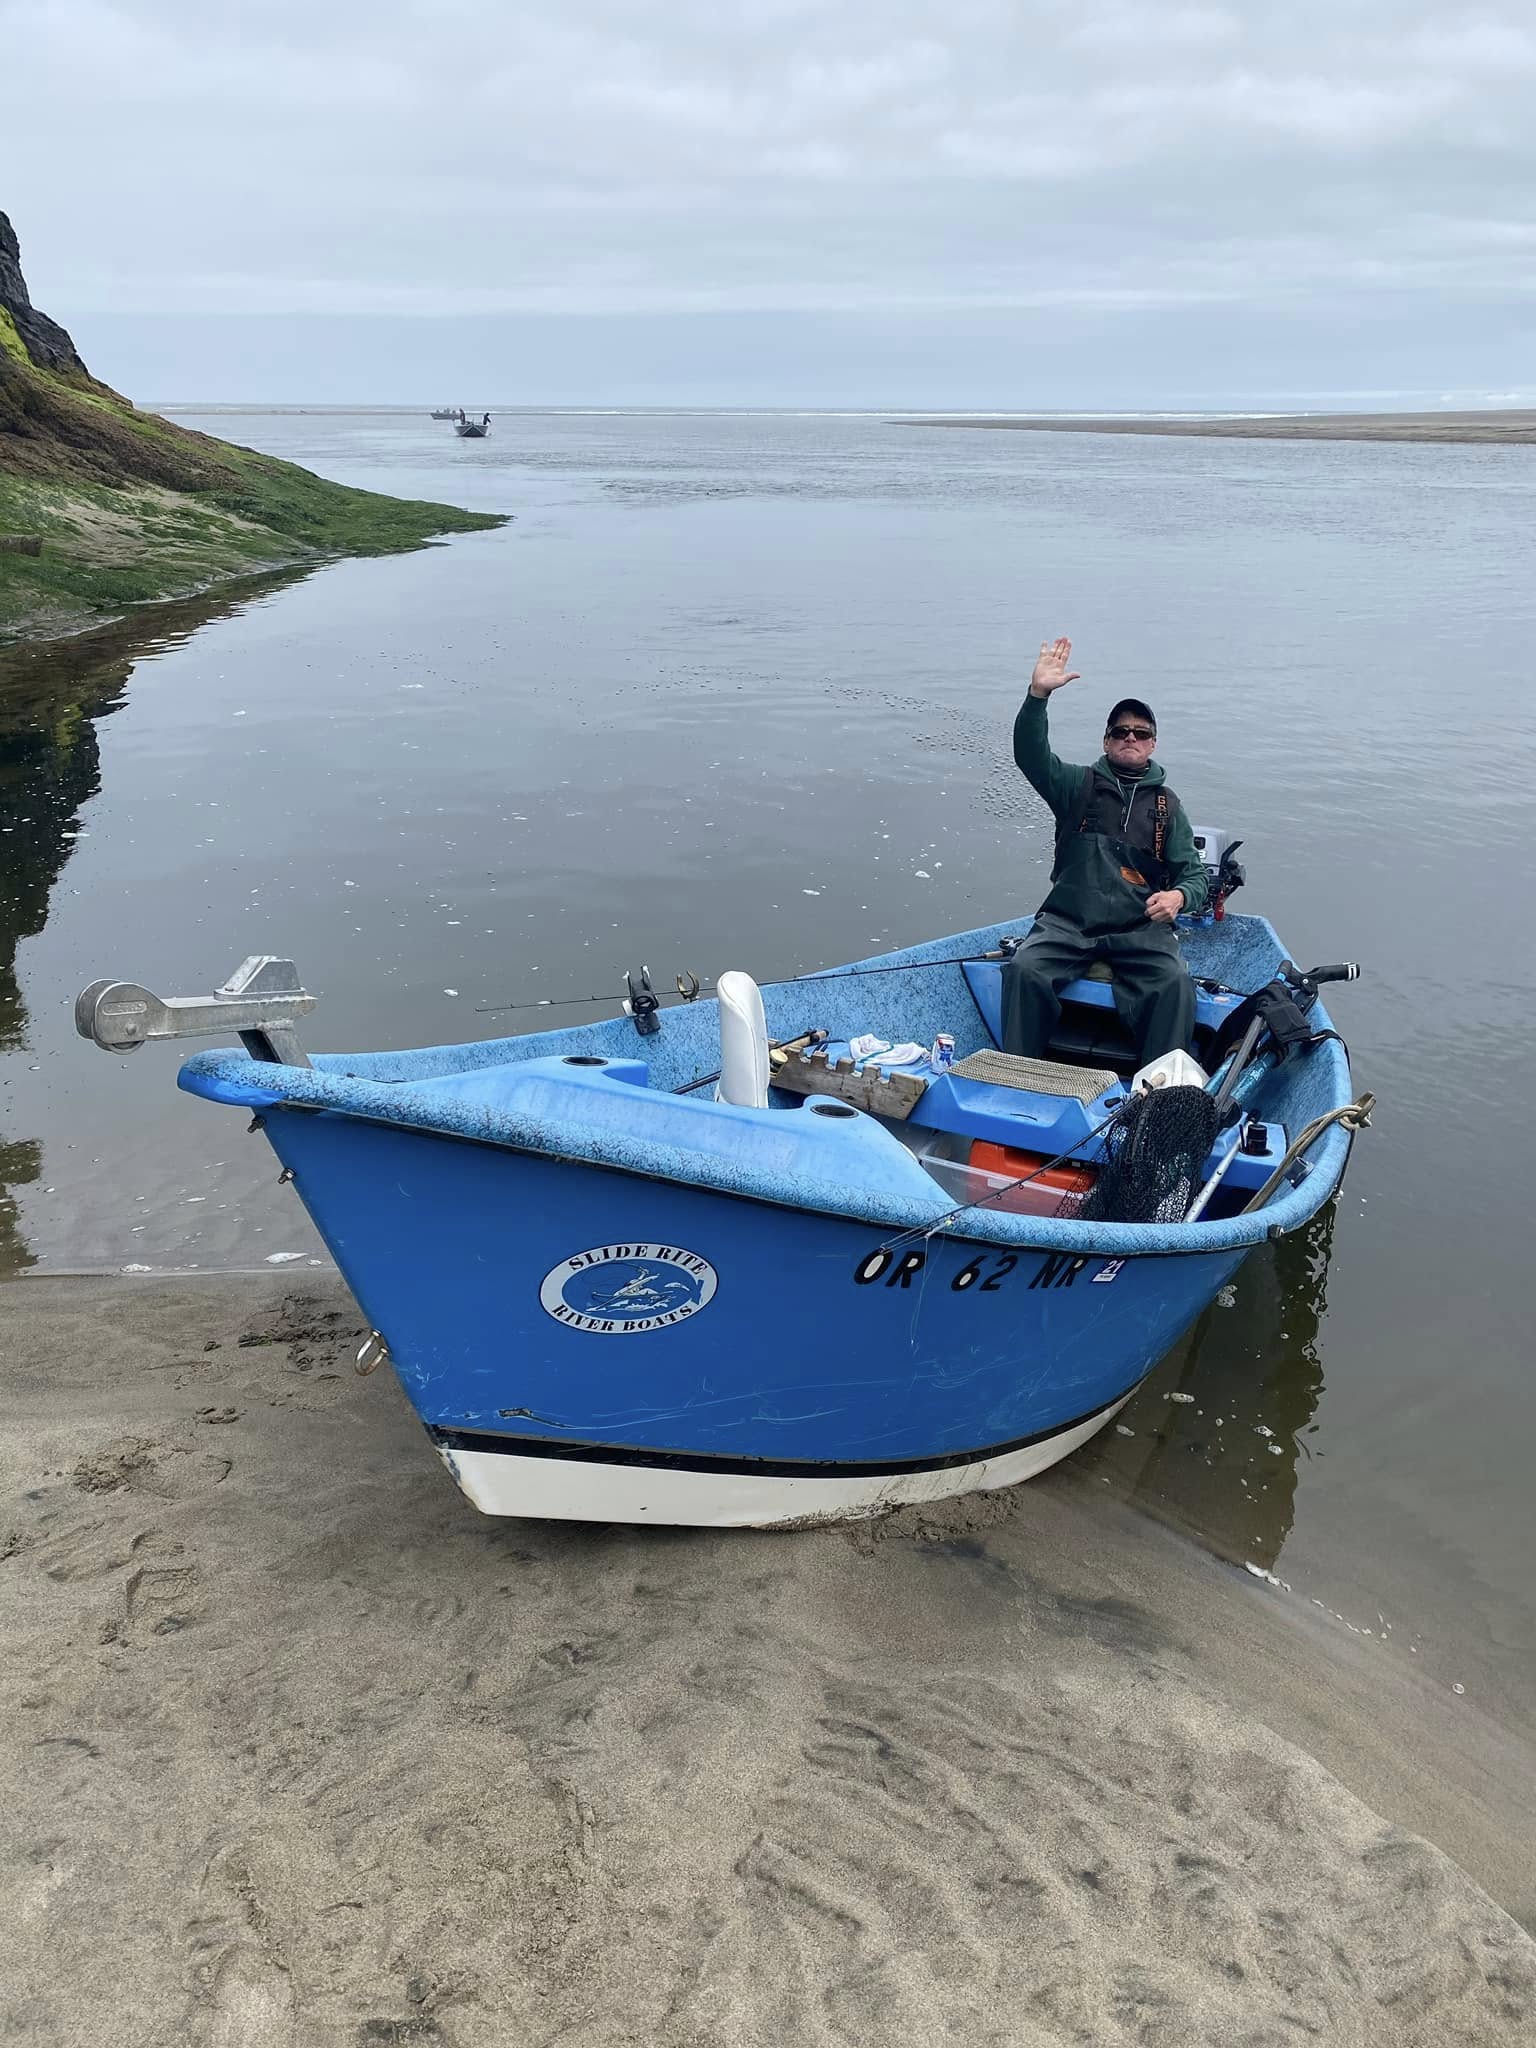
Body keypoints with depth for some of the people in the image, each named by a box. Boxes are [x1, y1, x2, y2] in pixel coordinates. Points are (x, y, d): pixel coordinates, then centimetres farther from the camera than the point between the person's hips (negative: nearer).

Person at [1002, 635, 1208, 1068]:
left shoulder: (1167, 805, 18)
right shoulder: (1079, 786, 14)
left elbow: (1193, 873, 14)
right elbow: (1031, 755, -4)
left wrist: (1179, 896, -12)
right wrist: (1038, 695, -21)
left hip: (1140, 929, 1)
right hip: (1067, 922, 0)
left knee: (1175, 981, -29)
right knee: (1025, 969, -28)